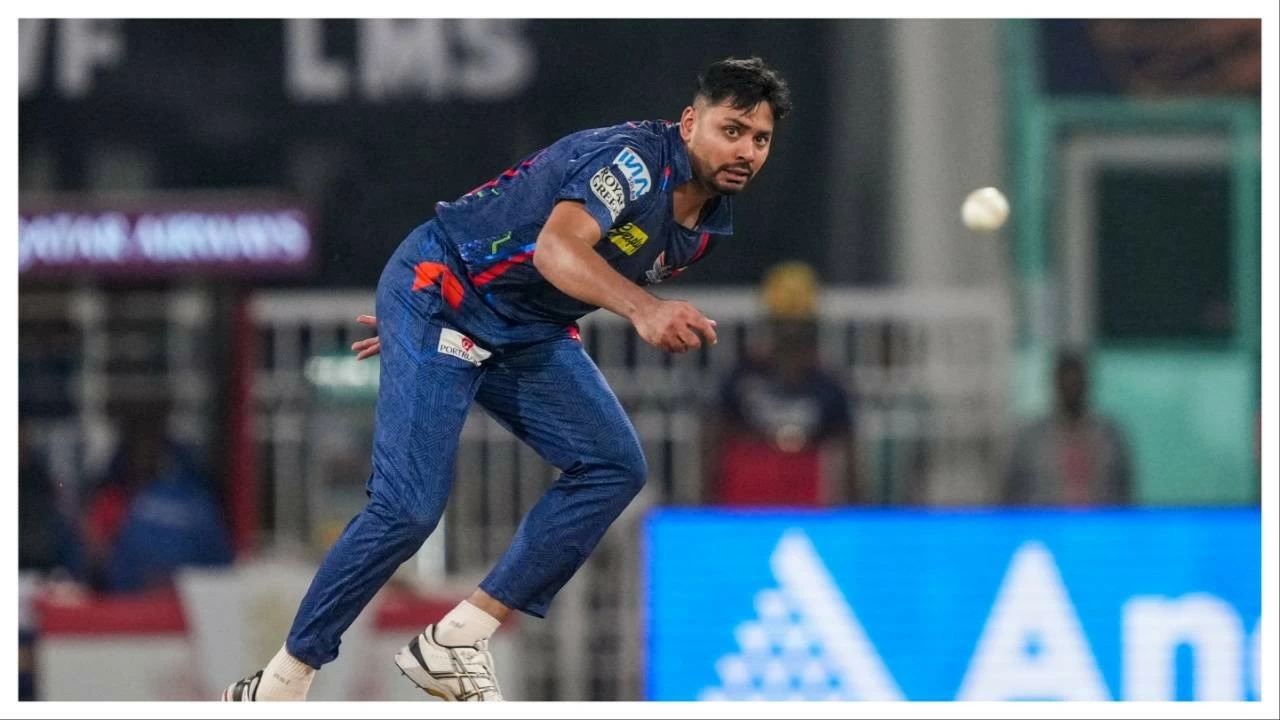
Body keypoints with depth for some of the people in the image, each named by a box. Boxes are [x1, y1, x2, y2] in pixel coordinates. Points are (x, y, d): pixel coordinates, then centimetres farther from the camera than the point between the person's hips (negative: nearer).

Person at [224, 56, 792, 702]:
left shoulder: (706, 225, 6)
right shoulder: (634, 159, -22)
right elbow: (556, 249, -41)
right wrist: (644, 309, -56)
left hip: (524, 331, 9)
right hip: (438, 291, -9)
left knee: (614, 466, -6)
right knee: (408, 507, -18)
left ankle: (454, 644, -3)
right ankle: (281, 683, -5)